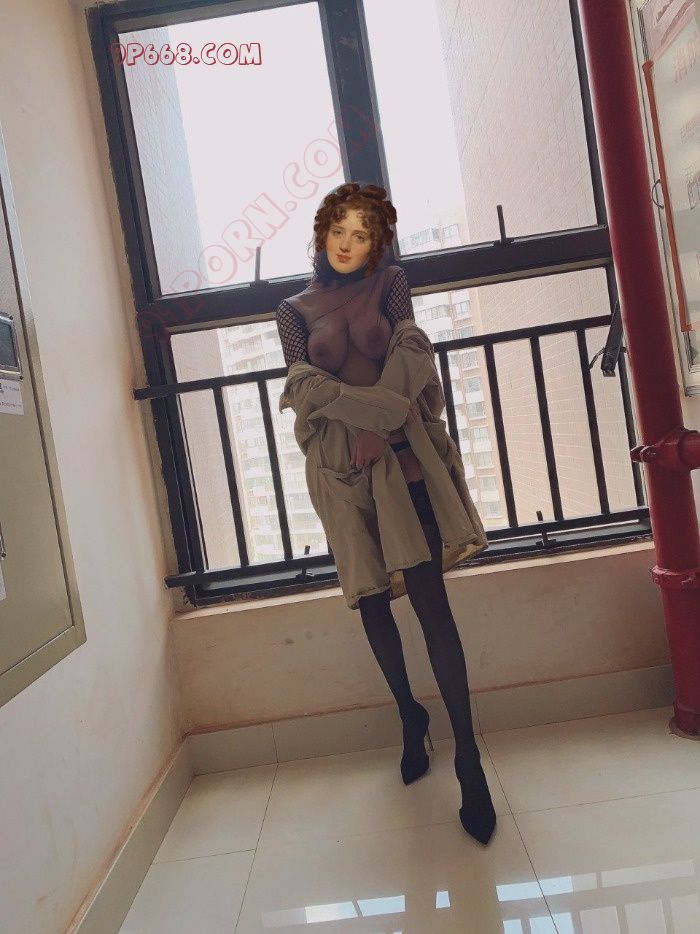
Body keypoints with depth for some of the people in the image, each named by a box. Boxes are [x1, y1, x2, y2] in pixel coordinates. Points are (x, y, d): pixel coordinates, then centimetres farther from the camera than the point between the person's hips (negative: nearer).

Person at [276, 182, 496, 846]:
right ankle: (410, 718, 30)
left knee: (430, 601, -8)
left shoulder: (389, 283, 12)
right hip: (338, 467, 2)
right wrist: (378, 409, -16)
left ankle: (468, 759, -1)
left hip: (401, 455, -1)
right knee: (371, 602, 8)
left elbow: (409, 355, -2)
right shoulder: (295, 310, 12)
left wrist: (374, 428, -14)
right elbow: (305, 385, -3)